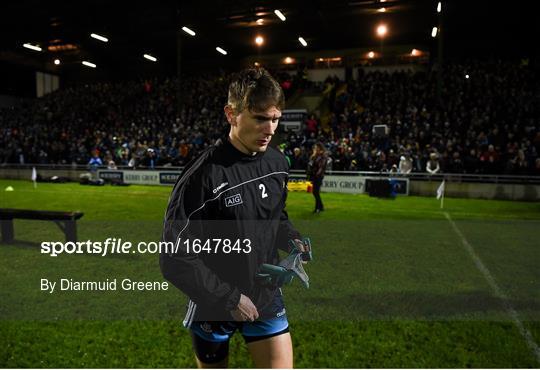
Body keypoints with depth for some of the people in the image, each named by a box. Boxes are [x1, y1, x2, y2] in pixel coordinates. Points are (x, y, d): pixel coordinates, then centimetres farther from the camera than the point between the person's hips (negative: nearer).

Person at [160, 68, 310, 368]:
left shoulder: (278, 163, -5)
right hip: (214, 307, -3)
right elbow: (175, 259, -22)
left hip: (267, 297, 4)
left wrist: (292, 240, -7)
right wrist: (229, 299, -19)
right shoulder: (203, 175, -25)